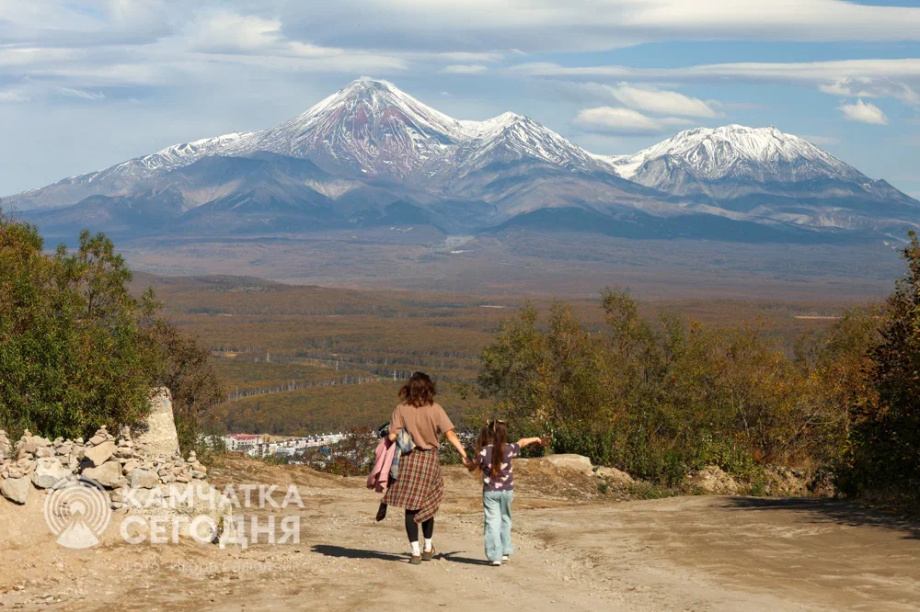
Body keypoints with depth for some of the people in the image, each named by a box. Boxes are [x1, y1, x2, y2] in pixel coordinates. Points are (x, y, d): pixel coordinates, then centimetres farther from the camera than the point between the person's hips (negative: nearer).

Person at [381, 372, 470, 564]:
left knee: (410, 508, 3)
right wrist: (464, 455, -6)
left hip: (408, 459, -1)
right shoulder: (435, 409, -4)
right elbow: (450, 434, -8)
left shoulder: (401, 410, -5)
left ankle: (416, 552, 0)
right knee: (426, 505, 18)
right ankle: (428, 548, 27)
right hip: (430, 459, 1)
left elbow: (392, 437, -9)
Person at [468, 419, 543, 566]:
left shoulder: (483, 452, -11)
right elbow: (522, 442, 16)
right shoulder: (509, 449, -5)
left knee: (492, 521, -1)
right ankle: (505, 551, 25)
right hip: (506, 491, 2)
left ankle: (495, 556, -7)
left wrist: (467, 462, 24)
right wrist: (535, 439, 36)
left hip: (490, 492, -2)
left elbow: (472, 467, 1)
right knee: (505, 519, 19)